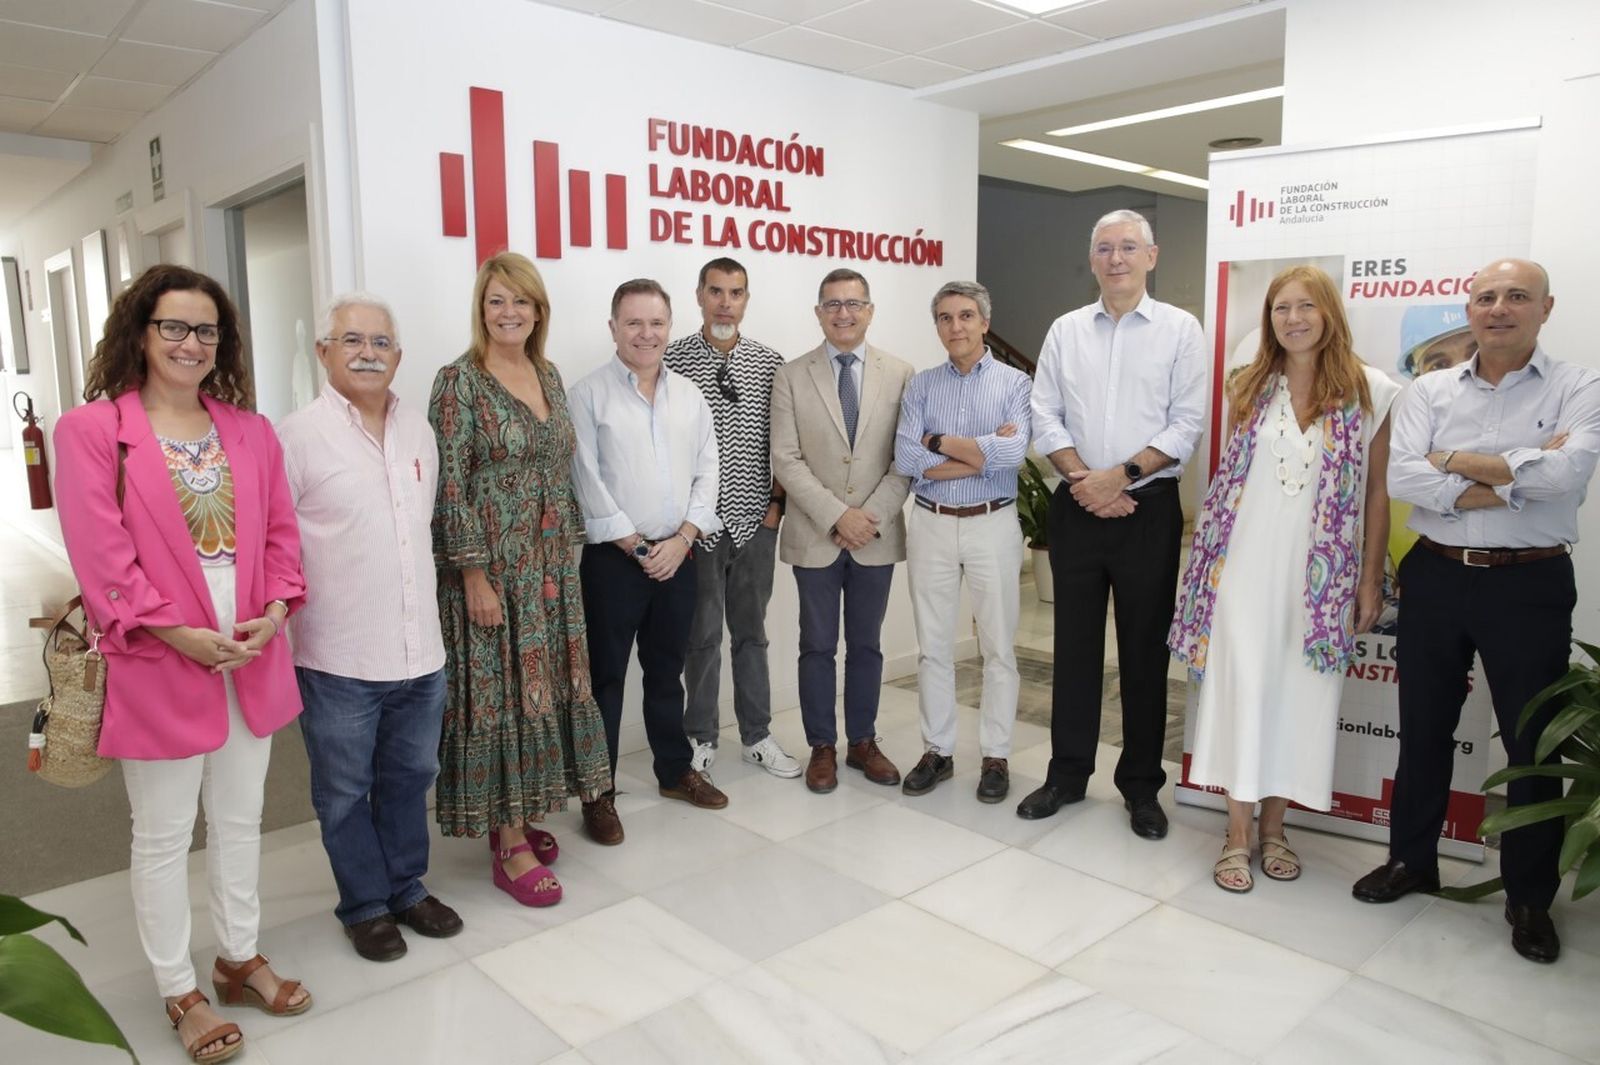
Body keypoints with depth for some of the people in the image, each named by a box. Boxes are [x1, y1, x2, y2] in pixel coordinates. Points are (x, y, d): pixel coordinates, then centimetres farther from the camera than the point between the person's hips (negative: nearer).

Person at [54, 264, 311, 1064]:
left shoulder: (249, 430, 7)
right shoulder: (90, 429, -8)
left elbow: (281, 532, 7)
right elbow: (100, 554, -14)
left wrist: (275, 610, -8)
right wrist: (176, 632, -18)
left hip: (252, 658, 5)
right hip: (158, 666, -5)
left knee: (240, 820, 18)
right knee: (164, 837, 10)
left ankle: (240, 959, 36)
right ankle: (180, 992, 27)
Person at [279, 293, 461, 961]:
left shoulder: (419, 430, 8)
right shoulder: (298, 436, -10)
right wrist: (281, 620, -10)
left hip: (420, 651, 5)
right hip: (339, 658, -5)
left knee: (410, 777, 19)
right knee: (345, 791, 12)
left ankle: (406, 887, 38)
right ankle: (365, 905, 31)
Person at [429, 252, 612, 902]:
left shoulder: (549, 375, 10)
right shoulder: (459, 381, -9)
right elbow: (450, 486, -13)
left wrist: (567, 547, 13)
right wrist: (474, 575, -16)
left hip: (551, 566, 7)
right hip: (492, 566, -7)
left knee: (543, 686, 12)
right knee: (499, 693, 0)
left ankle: (518, 817, 28)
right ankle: (511, 848, 10)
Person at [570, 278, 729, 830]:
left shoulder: (689, 395, 8)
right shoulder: (589, 395, -5)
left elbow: (707, 473, 5)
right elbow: (588, 482, -11)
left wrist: (682, 539, -7)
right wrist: (637, 546, -12)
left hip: (678, 555, 4)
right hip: (614, 557, -4)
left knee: (666, 670, 17)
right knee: (606, 675, 5)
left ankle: (675, 770, 32)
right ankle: (599, 791, 17)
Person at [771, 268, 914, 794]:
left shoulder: (900, 375, 3)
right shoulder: (792, 376, 0)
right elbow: (786, 459, -6)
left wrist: (870, 516, -12)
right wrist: (837, 515, -14)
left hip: (877, 536, 1)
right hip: (815, 536, -1)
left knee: (866, 646, 12)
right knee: (818, 647, 8)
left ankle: (863, 742, 26)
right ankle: (822, 747, 21)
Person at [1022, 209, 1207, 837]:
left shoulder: (1180, 329, 2)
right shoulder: (1066, 330, 9)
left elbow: (1187, 424, -5)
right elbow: (1045, 417, 4)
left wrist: (1122, 474, -14)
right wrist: (1084, 479, -10)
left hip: (1149, 508, -2)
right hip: (1076, 506, 2)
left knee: (1145, 648, 5)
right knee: (1075, 642, 9)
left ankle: (1142, 786, 19)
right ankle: (1067, 774, 22)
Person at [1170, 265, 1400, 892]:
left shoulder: (1370, 391, 1)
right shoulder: (1249, 388, 6)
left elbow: (1377, 492, 3)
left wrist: (1371, 580, 0)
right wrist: (1211, 557, 5)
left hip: (1320, 575, 0)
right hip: (1247, 566, 1)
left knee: (1299, 695, 6)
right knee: (1241, 688, 0)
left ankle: (1273, 825, 22)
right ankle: (1238, 834, 10)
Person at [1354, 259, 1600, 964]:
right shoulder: (1429, 391, 4)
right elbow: (1401, 480, -12)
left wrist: (1456, 461, -12)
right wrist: (1515, 480, -16)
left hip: (1529, 584, -2)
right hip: (1435, 577, 2)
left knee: (1534, 741, 7)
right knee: (1423, 729, 13)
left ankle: (1530, 897, 25)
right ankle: (1411, 860, 31)